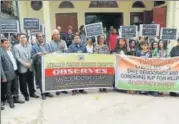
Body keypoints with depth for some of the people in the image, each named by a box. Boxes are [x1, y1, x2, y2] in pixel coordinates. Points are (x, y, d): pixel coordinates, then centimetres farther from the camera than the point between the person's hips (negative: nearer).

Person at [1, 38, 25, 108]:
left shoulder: (11, 50, 7)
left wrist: (17, 69, 9)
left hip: (15, 72, 7)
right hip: (8, 73, -6)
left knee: (15, 87, 19)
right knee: (8, 89, 10)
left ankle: (16, 99, 35)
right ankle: (10, 101, 27)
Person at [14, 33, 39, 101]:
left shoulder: (30, 46, 8)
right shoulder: (16, 47, -3)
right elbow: (17, 58, -9)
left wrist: (30, 62, -10)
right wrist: (25, 64, -14)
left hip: (30, 67, 3)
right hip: (22, 68, -3)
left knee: (31, 81, 14)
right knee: (23, 83, 5)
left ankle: (32, 93, 30)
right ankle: (26, 95, 21)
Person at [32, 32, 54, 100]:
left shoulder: (47, 45, 9)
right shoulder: (34, 46, 0)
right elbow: (33, 57, -3)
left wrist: (47, 53, -11)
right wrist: (38, 54, -20)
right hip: (39, 65, -3)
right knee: (41, 79, 2)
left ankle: (47, 92, 21)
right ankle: (43, 93, 15)